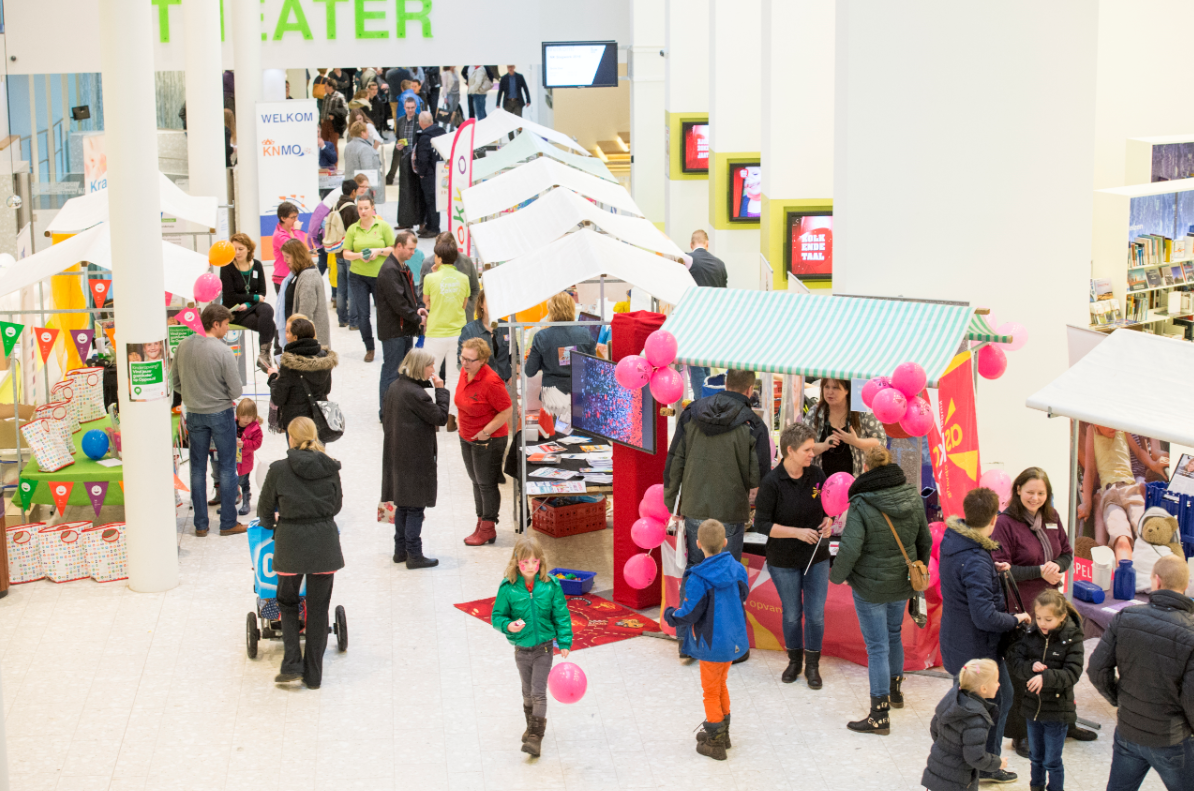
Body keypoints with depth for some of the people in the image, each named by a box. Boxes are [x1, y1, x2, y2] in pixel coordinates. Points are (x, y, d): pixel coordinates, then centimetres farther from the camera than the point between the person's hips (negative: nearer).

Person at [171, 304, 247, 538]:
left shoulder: (183, 346, -4)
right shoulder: (222, 351, -18)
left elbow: (175, 382, 4)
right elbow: (236, 390, -15)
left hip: (194, 414, 4)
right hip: (221, 413, -4)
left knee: (198, 469, 12)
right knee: (227, 468, 8)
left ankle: (200, 525, 17)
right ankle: (228, 523, 13)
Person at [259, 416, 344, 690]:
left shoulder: (279, 470, -6)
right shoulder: (330, 468, 0)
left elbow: (266, 509, 5)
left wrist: (270, 523, 28)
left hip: (290, 541, -1)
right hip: (325, 540, 1)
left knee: (287, 601, 19)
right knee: (318, 608, 9)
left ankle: (292, 665, 6)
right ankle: (313, 675, 14)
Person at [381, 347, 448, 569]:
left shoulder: (394, 387, 6)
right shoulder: (416, 393, -22)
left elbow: (386, 417, 15)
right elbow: (440, 417, -16)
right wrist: (440, 390, -9)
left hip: (397, 455, 9)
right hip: (416, 458, -9)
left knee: (402, 505, 18)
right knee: (415, 506, -1)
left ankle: (400, 550, 26)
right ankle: (414, 555, 4)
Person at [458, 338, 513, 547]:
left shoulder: (491, 382, -26)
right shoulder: (466, 372, -1)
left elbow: (507, 411, -22)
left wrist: (486, 432, -20)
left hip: (488, 441, -8)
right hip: (467, 437, 8)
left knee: (486, 483, 3)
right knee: (476, 481, 18)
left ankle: (488, 529, 16)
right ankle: (481, 523, 31)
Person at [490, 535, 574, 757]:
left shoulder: (550, 585, -11)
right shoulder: (508, 588, -12)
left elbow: (561, 616, -3)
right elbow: (497, 615, -4)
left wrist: (564, 643, -5)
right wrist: (508, 625, -25)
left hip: (544, 647, -2)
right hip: (521, 648, 2)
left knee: (539, 691, -6)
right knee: (527, 691, 18)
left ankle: (536, 736, -2)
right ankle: (532, 725, 39)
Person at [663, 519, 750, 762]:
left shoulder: (698, 579, -25)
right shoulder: (736, 569, -7)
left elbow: (689, 614, -21)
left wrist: (670, 615, 0)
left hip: (711, 645, -6)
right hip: (733, 640, 6)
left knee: (711, 691, 11)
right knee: (720, 685, 26)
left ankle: (715, 743, 21)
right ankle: (721, 731, 40)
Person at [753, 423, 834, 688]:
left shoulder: (817, 476, -4)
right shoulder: (772, 482, -16)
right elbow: (761, 524, -14)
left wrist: (828, 521, -11)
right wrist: (797, 532, -21)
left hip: (817, 558, 3)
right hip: (784, 561, -3)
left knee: (815, 614, 4)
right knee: (792, 615, 11)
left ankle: (813, 666, 22)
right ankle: (794, 661, 33)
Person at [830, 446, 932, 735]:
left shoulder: (861, 507, -24)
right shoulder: (912, 497, -5)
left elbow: (849, 549, -26)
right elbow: (925, 540, 6)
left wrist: (836, 575, -8)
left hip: (871, 587, -6)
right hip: (902, 583, 6)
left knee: (877, 647, 1)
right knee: (893, 635, 27)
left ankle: (879, 716, 8)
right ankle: (895, 690, 46)